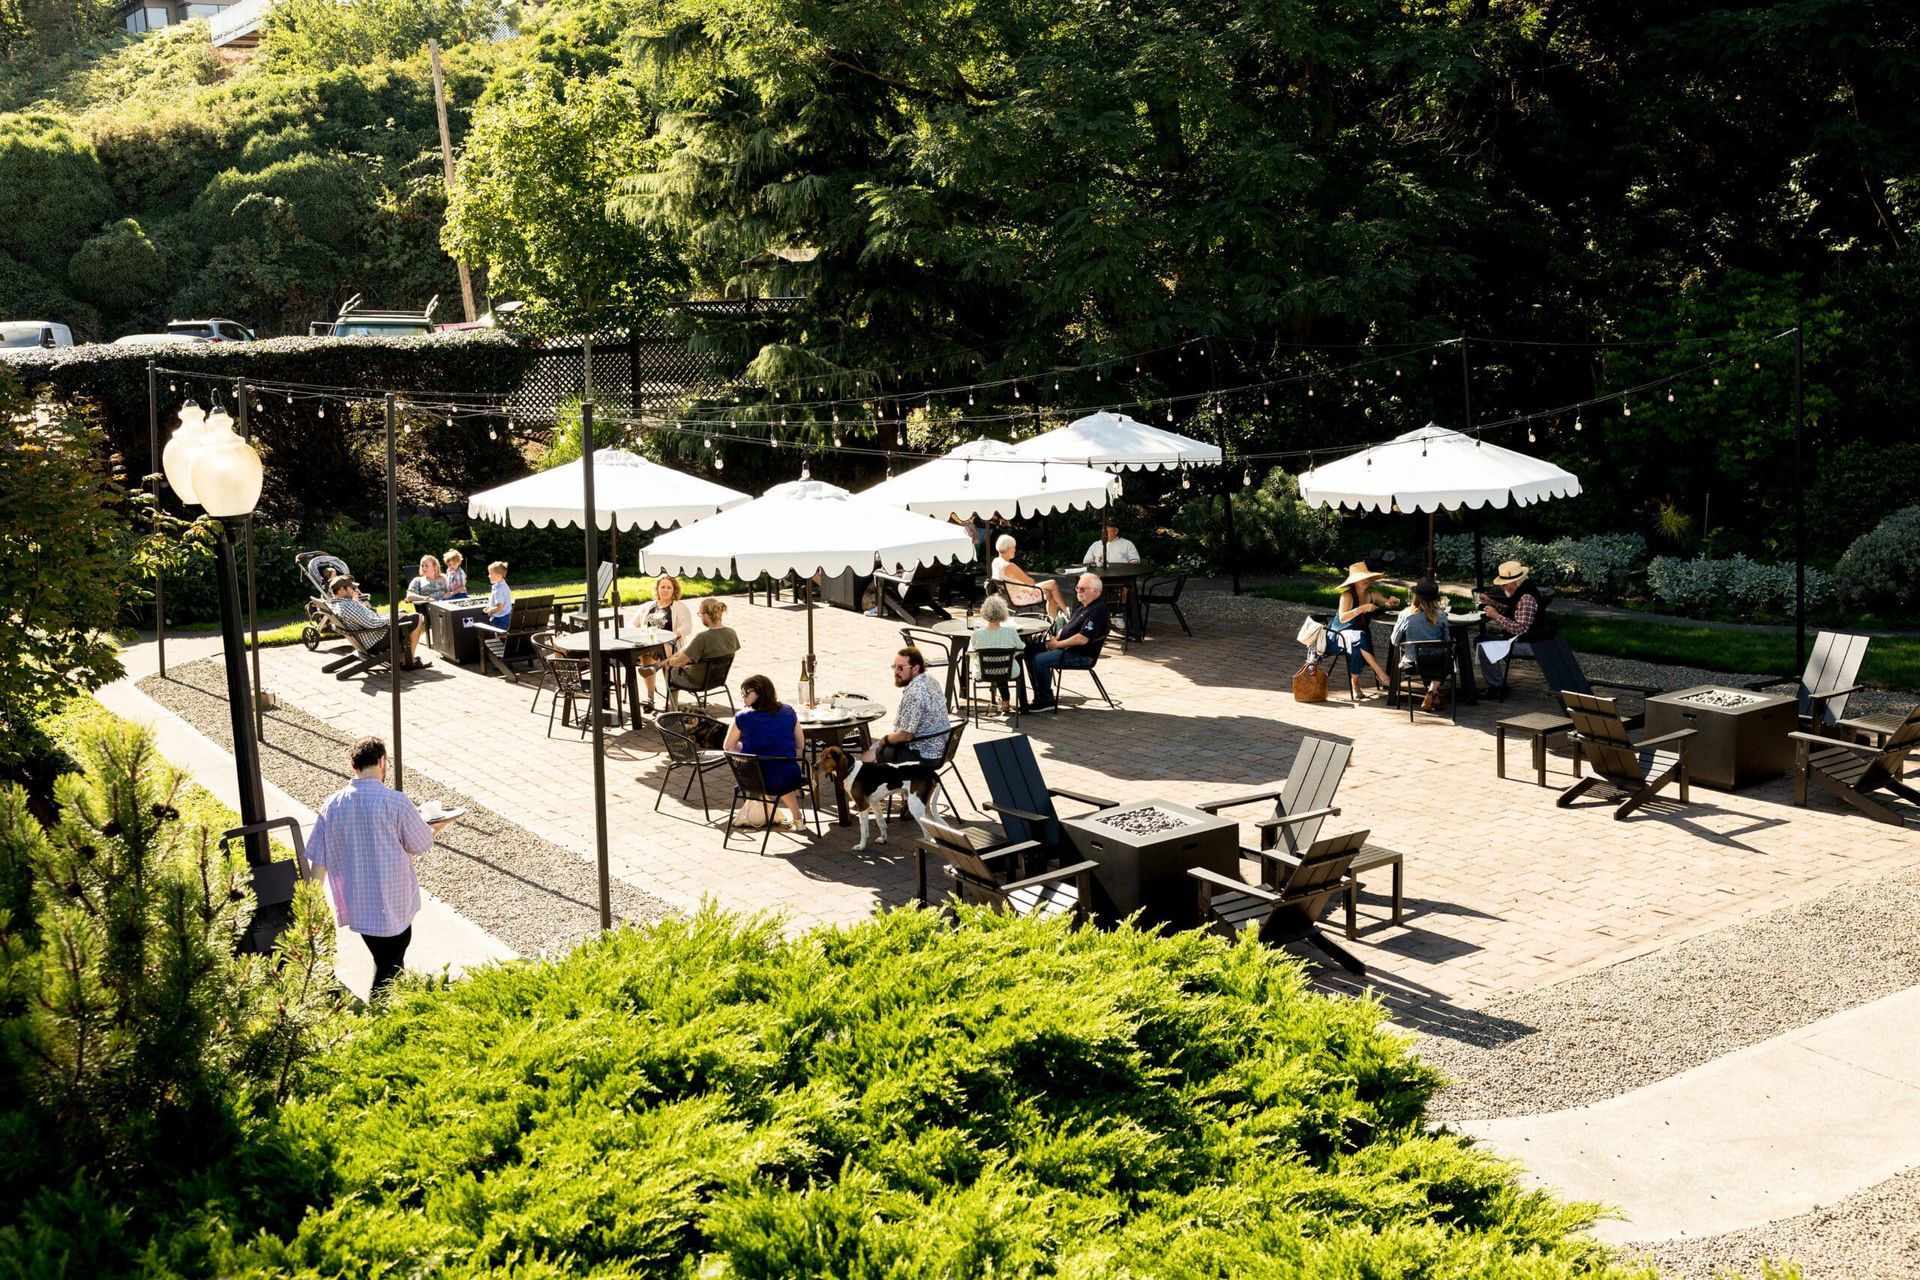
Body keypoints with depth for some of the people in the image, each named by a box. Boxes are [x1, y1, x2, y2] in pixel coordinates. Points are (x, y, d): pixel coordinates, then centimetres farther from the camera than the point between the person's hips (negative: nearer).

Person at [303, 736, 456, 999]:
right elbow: (421, 844, -5)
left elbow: (318, 861, 0)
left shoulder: (332, 805, -4)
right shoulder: (395, 802, -17)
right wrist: (438, 827, 16)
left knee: (386, 963, 22)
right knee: (389, 970, 7)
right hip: (393, 906, -5)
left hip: (355, 905, 5)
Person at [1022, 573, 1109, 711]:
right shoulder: (1085, 606, 16)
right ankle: (1040, 695, 8)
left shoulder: (1097, 611, -18)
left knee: (1040, 659, -25)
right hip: (1068, 649, 11)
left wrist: (1057, 644, -16)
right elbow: (1068, 626, 25)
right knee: (1030, 653, 5)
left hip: (1082, 656, -11)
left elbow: (1082, 639, -26)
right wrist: (1056, 638, 5)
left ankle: (1045, 700, -12)